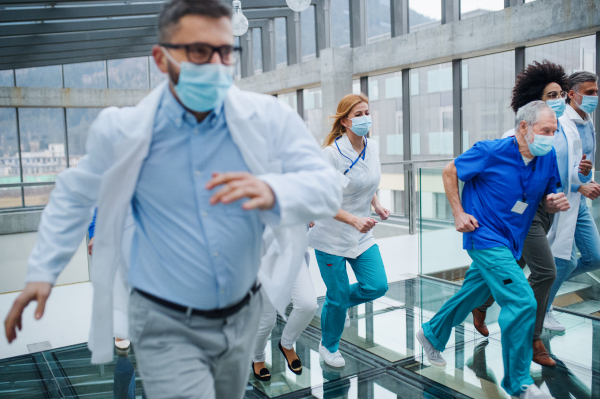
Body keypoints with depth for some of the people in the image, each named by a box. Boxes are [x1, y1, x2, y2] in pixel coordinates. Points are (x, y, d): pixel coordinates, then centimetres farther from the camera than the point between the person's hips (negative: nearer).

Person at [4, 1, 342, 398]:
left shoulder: (268, 119, -12)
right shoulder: (122, 131, -11)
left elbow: (327, 187, -18)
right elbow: (74, 195, 6)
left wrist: (272, 192, -38)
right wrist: (42, 271, 2)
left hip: (243, 317, 3)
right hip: (168, 328, -3)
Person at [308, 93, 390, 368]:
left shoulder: (373, 147, 1)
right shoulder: (332, 152, -19)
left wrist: (376, 205, 3)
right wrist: (354, 220, -31)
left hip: (362, 235, 6)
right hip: (331, 235, -6)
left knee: (377, 286, 0)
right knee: (337, 296, 5)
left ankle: (336, 303, 32)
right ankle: (328, 347, 33)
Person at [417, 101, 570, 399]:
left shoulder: (548, 157, 0)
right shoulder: (491, 152, -16)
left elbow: (547, 200, 12)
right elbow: (449, 172, -4)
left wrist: (555, 203, -13)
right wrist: (459, 213, -9)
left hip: (511, 243, 7)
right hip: (486, 238, -7)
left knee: (473, 294, 21)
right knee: (522, 302, -15)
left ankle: (432, 334, 46)